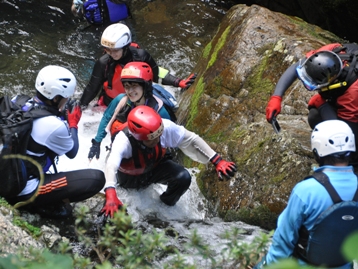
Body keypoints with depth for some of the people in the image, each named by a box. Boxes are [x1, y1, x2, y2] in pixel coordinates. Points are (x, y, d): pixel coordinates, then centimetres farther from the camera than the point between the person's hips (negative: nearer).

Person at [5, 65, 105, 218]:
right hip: (25, 192, -8)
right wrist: (73, 124, 13)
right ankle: (42, 205, -3)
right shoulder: (55, 125, -23)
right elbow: (72, 152, -2)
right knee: (97, 178, -12)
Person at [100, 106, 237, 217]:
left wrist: (217, 161, -21)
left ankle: (166, 205, 6)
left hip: (156, 167, 0)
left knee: (184, 177, -24)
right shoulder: (123, 140, -41)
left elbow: (192, 140, -19)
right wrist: (110, 196, -74)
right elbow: (111, 166, -57)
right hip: (129, 177, 0)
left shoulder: (166, 127, -33)